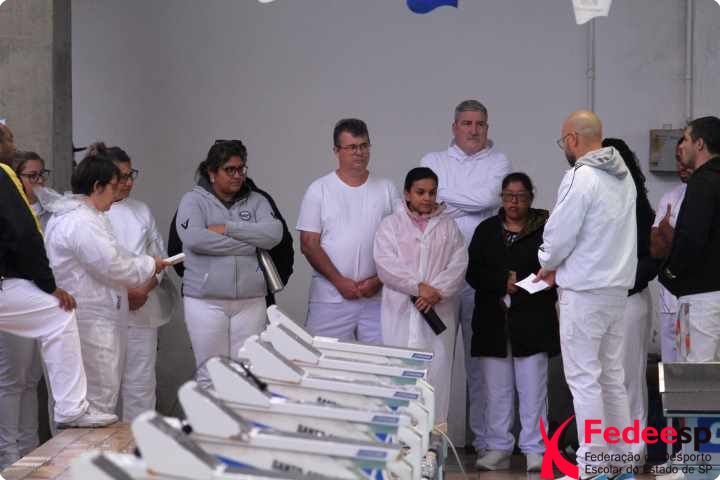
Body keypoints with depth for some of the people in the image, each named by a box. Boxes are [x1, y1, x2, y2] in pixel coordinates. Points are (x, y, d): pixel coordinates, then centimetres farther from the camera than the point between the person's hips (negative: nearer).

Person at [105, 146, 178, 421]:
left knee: (141, 382, 5)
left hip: (141, 309, 4)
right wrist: (123, 292, -14)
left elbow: (158, 257, 14)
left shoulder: (141, 211, 15)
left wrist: (144, 290, -3)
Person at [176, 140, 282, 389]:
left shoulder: (256, 201, 12)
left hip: (251, 300, 3)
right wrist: (248, 245, -9)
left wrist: (228, 228, -12)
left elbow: (274, 233, -5)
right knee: (211, 374, 0)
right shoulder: (193, 200, 3)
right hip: (206, 300, -3)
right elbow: (194, 238, -15)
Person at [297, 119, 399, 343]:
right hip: (330, 298, -2)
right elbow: (309, 244, -1)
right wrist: (339, 281, -10)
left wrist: (378, 280, -5)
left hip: (377, 297, 2)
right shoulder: (319, 189, 4)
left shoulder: (387, 189, 10)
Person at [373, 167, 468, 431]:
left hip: (439, 310, 1)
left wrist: (437, 292, -12)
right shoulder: (390, 225, 8)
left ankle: (436, 426, 2)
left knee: (438, 366, -2)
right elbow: (385, 263, -5)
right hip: (401, 310, -1)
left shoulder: (448, 226, 13)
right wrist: (419, 287, -14)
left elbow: (459, 264, 3)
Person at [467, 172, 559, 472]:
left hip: (532, 322, -3)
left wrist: (518, 284, -12)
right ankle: (499, 448, 11)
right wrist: (504, 282, -11)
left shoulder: (545, 229, 3)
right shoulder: (486, 230, 12)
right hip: (493, 322, 3)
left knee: (532, 388, -3)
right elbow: (474, 274, 3)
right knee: (497, 389, 5)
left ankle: (534, 450, 2)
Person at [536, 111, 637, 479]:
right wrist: (563, 267, 14)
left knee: (584, 379, -3)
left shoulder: (580, 177, -16)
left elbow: (559, 234, -14)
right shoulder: (624, 175, 9)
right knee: (612, 375, 13)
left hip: (585, 292, -8)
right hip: (617, 287, 8)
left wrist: (547, 265, 6)